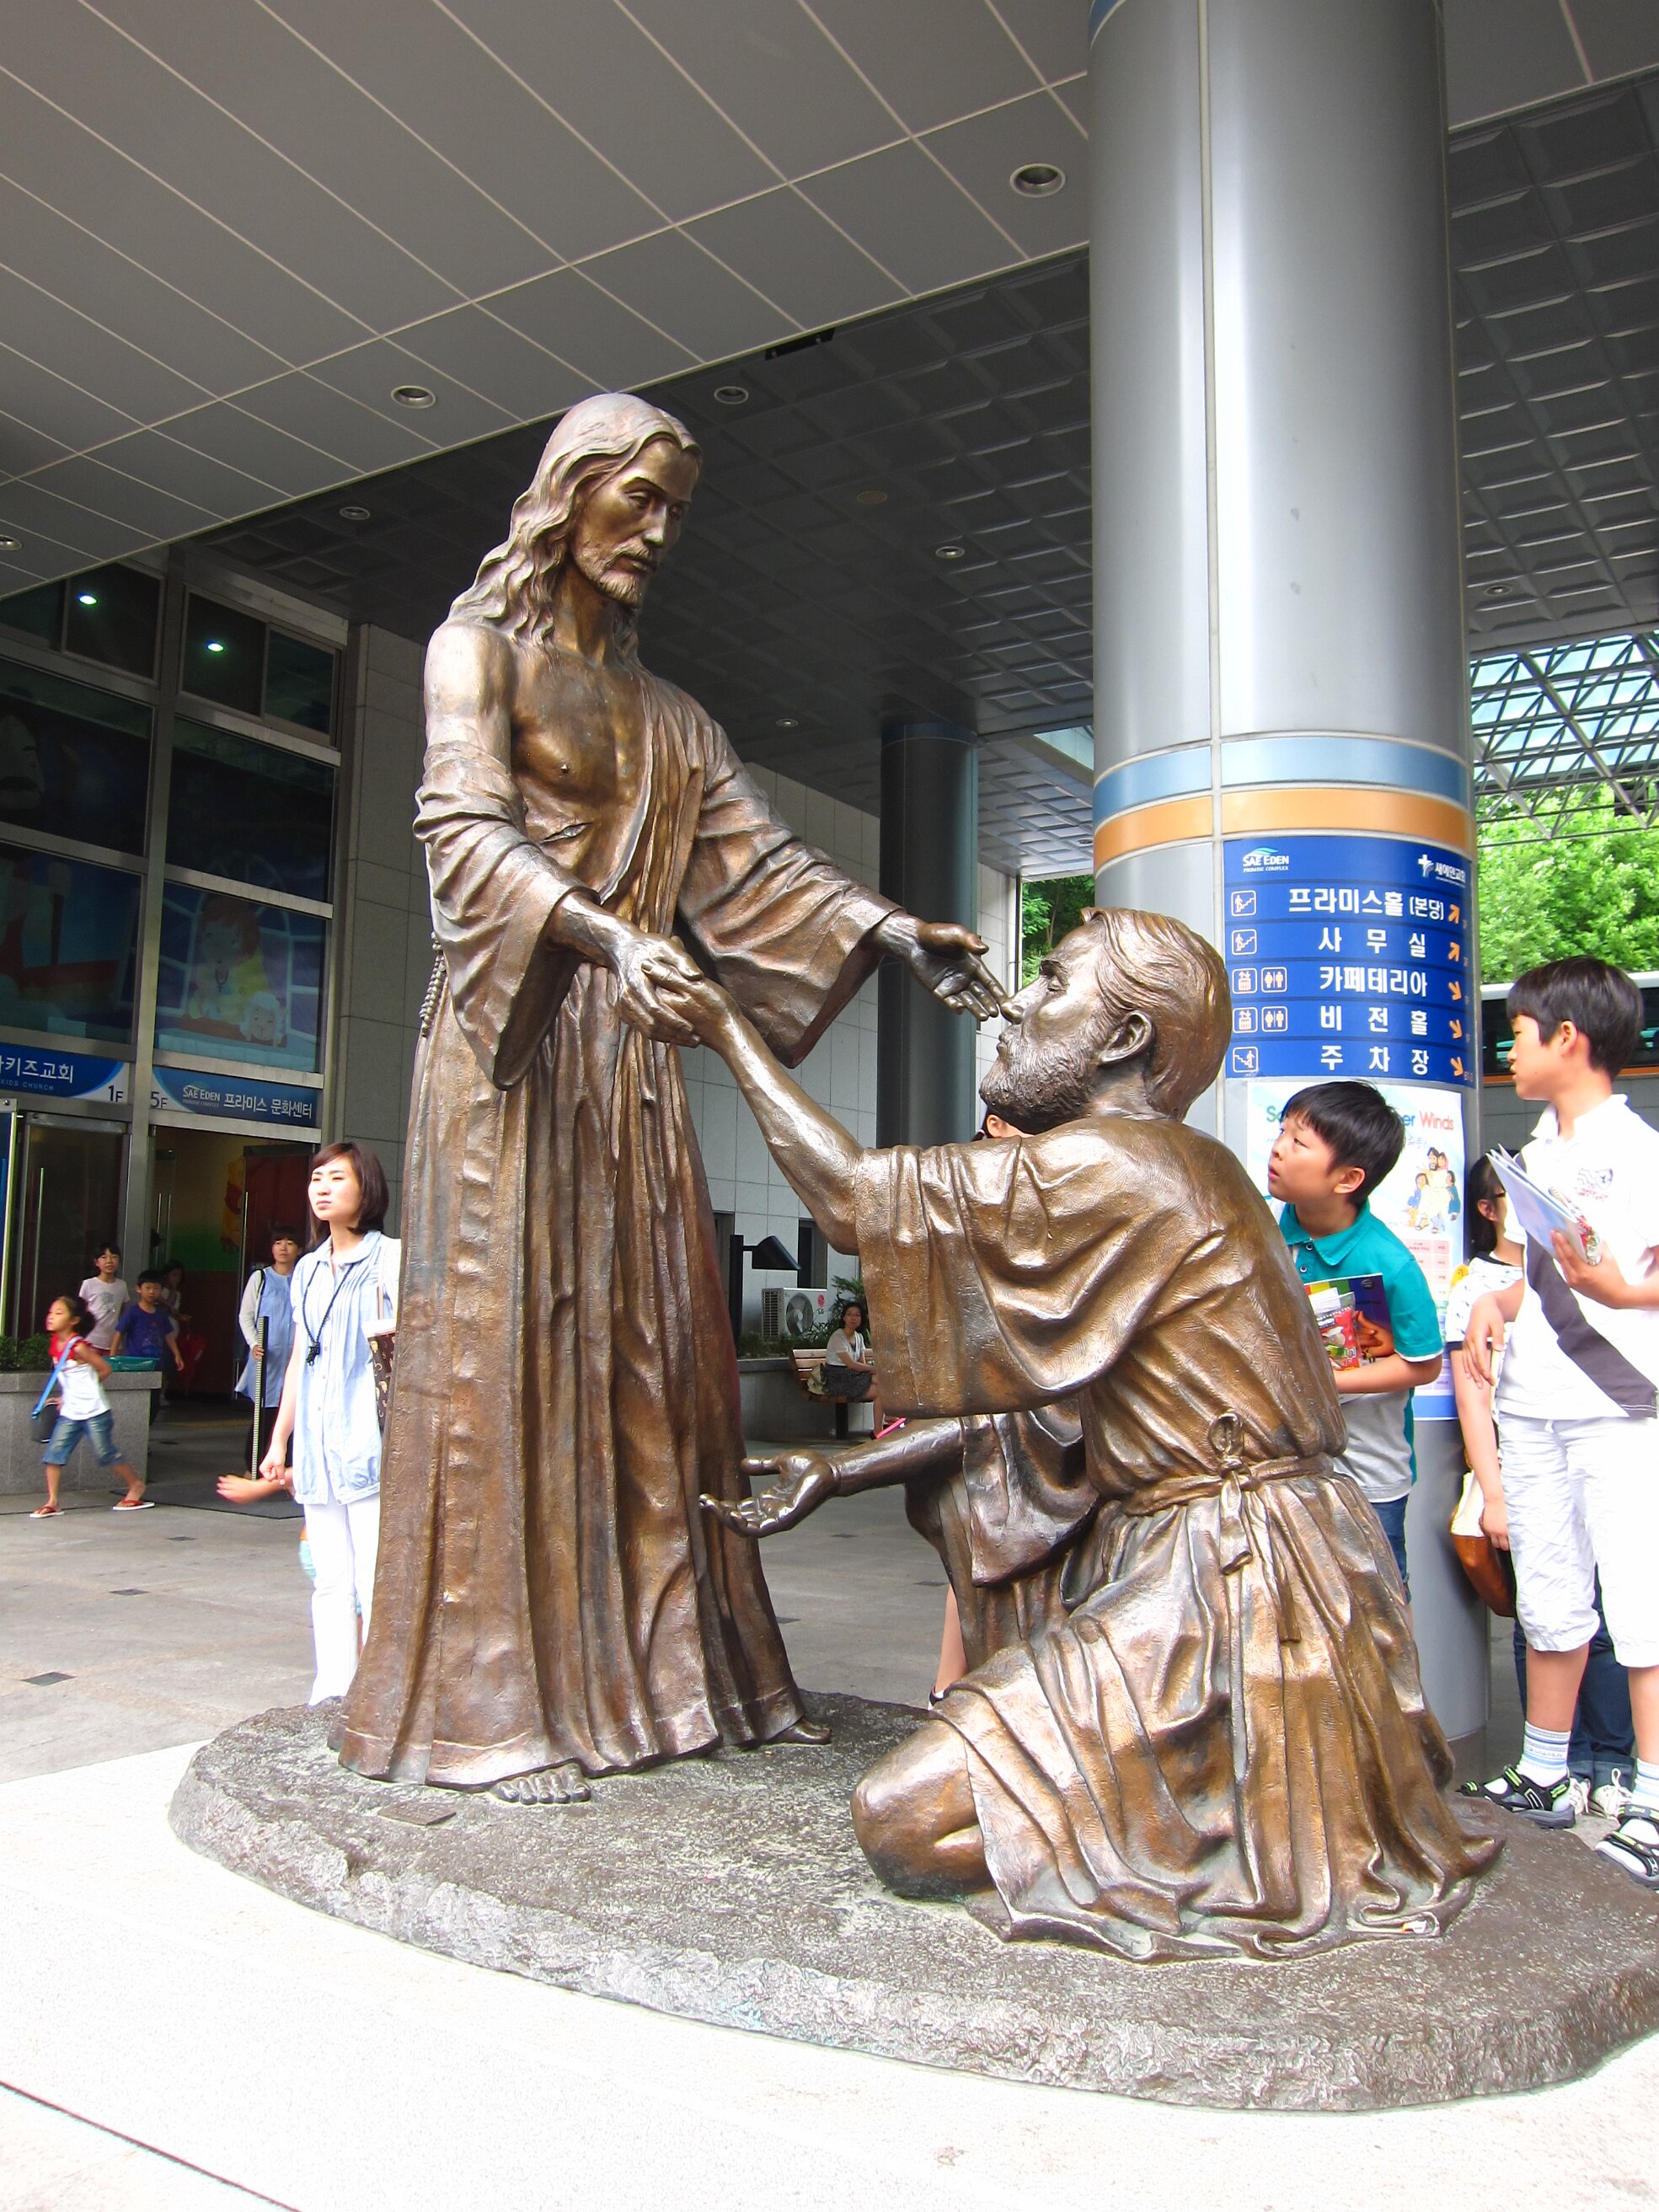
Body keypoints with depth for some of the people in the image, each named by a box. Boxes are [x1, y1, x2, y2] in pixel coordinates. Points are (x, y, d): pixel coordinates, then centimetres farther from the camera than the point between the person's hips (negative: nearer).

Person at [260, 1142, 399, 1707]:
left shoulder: (389, 1258, -1)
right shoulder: (307, 1270, 18)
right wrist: (279, 1440, 21)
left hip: (369, 1443, -6)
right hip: (316, 1447, 6)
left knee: (376, 1583, -7)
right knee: (330, 1582, 9)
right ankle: (330, 1698, 15)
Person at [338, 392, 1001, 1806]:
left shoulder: (669, 717, 22)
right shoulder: (480, 647, 6)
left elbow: (756, 861, 11)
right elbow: (467, 834, -10)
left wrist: (895, 934, -6)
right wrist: (604, 938, -28)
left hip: (628, 1052, 6)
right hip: (512, 1031, -6)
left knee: (652, 1343, 3)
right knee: (506, 1335, -8)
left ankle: (656, 1668, 11)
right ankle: (494, 1704, -2)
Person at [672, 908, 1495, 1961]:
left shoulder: (1111, 1169, -19)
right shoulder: (1182, 1168, 12)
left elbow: (857, 1200, -14)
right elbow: (1031, 1392, 14)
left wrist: (731, 1031, -2)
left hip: (1230, 1588, -10)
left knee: (904, 1820, -8)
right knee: (971, 1733, 26)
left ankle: (1255, 1840, -1)